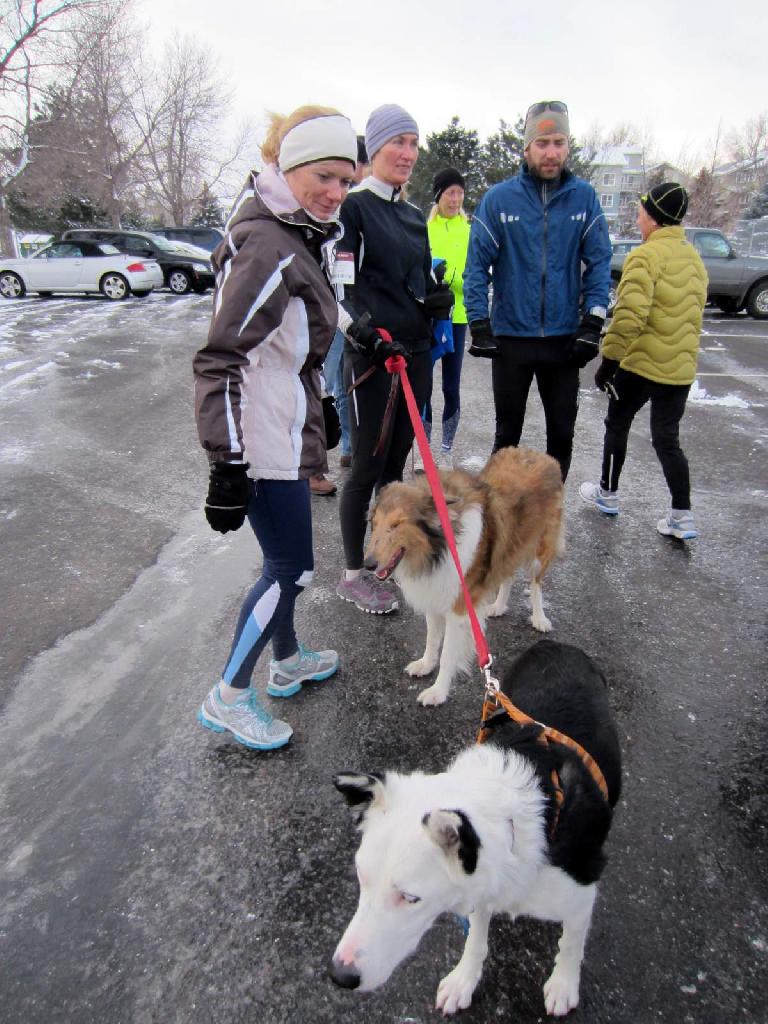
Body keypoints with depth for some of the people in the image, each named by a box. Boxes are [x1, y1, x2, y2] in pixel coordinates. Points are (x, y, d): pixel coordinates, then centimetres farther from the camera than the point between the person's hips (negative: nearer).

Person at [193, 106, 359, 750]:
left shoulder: (302, 237, 13)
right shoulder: (269, 249, -20)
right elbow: (221, 360, -24)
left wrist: (319, 408, 29)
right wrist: (227, 464, -26)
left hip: (287, 430, 10)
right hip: (262, 441, -10)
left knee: (285, 558, 20)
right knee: (291, 568, -1)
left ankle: (288, 661, 39)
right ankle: (229, 698, 15)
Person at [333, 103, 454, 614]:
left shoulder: (415, 216, 18)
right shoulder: (354, 207, -5)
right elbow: (338, 286, -11)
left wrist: (440, 295, 2)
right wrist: (365, 332, -25)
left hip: (416, 352, 7)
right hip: (372, 355, -7)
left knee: (397, 463, 13)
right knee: (368, 467, -2)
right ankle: (354, 574, 12)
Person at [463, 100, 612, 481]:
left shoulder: (584, 197, 0)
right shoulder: (499, 198, -4)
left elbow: (599, 263, 1)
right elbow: (477, 264, -3)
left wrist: (592, 324, -7)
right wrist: (479, 324, -9)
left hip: (564, 338, 2)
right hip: (511, 336, -1)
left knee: (562, 434, 9)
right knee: (507, 432, 11)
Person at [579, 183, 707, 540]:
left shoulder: (646, 255, -15)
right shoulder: (694, 258, 11)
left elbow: (630, 316, -25)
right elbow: (694, 314, 17)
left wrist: (609, 360, -18)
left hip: (641, 363, -7)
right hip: (682, 367, 7)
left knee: (617, 425, 15)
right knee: (667, 439, 12)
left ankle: (607, 494, 29)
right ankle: (682, 516, 9)